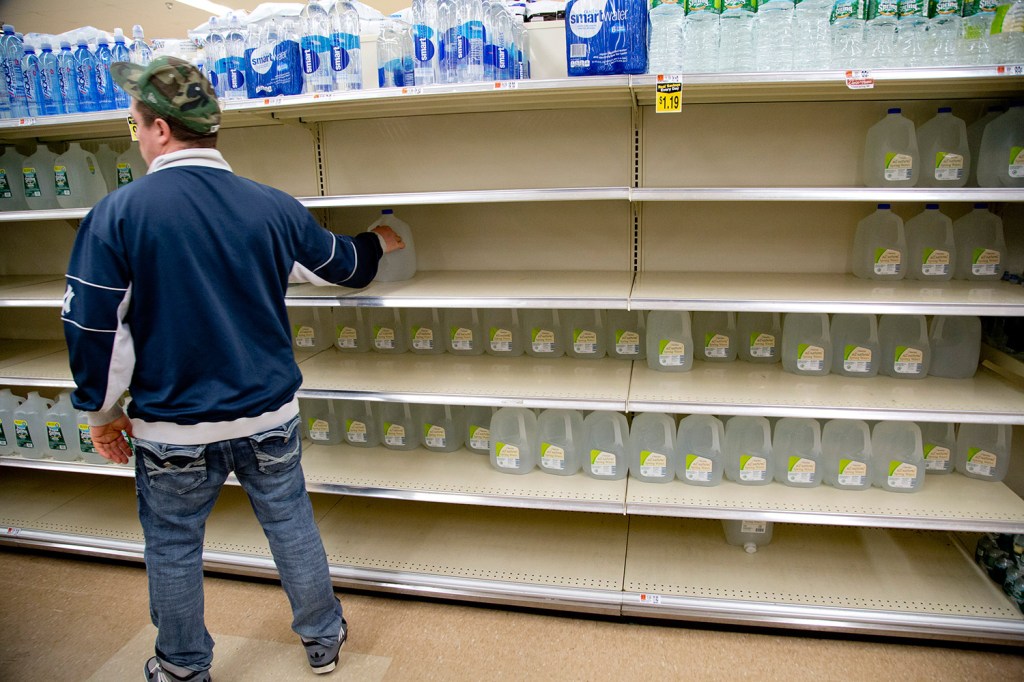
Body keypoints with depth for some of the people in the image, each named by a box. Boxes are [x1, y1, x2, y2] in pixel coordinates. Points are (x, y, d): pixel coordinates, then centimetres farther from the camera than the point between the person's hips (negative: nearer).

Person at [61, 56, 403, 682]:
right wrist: (378, 243, 33)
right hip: (269, 415, 3)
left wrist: (102, 412, 6)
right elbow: (344, 267, 10)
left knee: (174, 550, 19)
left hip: (174, 427, -2)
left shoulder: (118, 214, -13)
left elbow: (94, 327, -10)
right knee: (293, 528, 18)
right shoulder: (273, 207, -5)